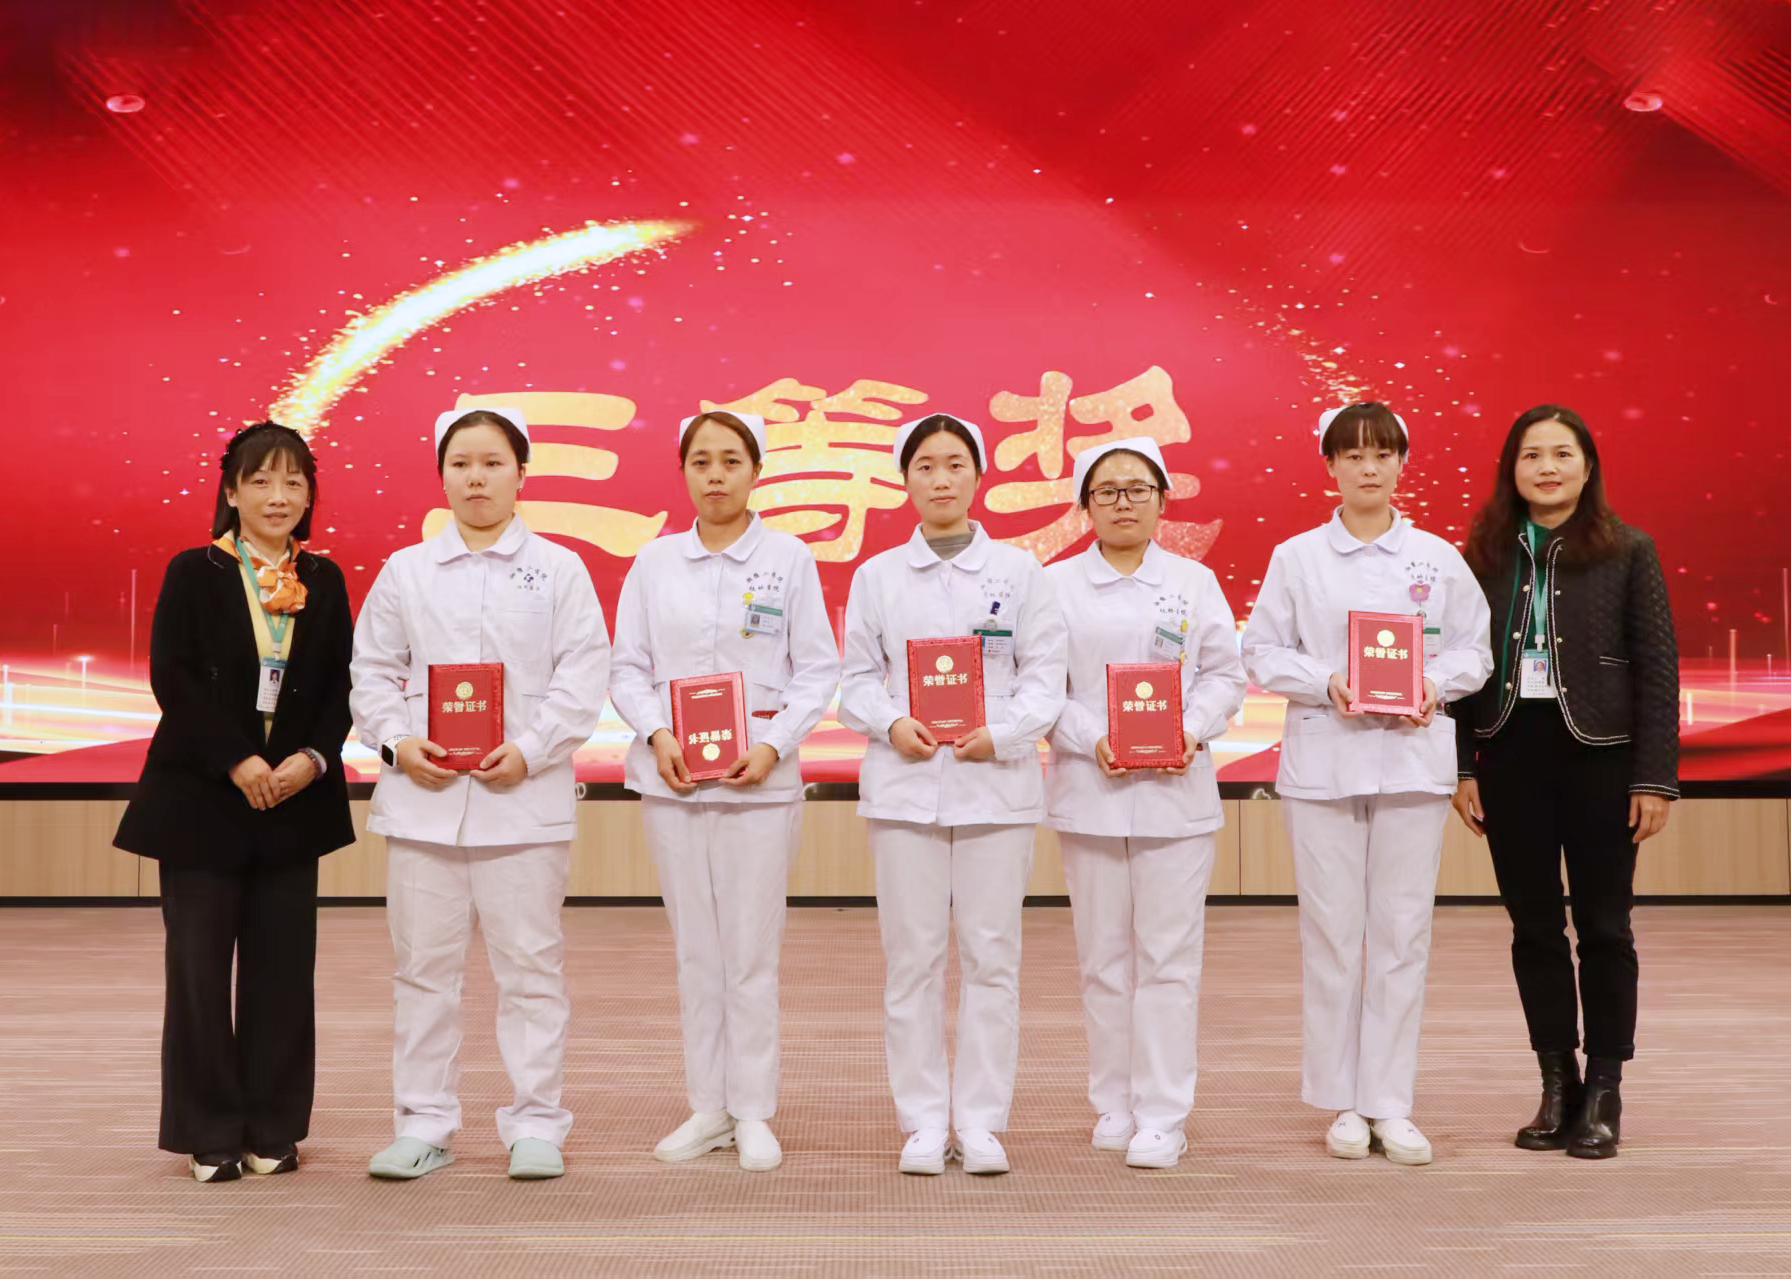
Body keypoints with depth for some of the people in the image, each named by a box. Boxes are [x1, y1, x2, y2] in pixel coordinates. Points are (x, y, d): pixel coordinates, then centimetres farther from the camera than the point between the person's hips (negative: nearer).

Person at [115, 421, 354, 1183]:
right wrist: (238, 761, -15)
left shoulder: (323, 581, 7)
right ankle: (209, 1134, 13)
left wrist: (313, 757, -11)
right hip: (202, 797, -2)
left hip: (294, 800, 3)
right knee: (200, 964, 1)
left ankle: (273, 1127, 17)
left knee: (283, 965, 5)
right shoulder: (194, 574, -1)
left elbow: (341, 687, 5)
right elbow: (172, 678, -8)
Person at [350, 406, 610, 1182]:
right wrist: (398, 743, -7)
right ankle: (423, 1125, 18)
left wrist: (529, 751, -13)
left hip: (525, 798, -2)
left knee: (528, 966, 3)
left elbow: (583, 679, -3)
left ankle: (535, 1125, 13)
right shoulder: (405, 571, 9)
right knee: (425, 966, 8)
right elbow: (373, 672, 9)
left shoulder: (558, 570, 3)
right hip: (423, 795, 2)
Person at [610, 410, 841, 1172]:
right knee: (695, 950, 8)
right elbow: (627, 667, 7)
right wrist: (656, 735, -10)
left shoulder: (790, 560, 1)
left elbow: (819, 670, 0)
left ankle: (753, 1113, 12)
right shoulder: (654, 563, 6)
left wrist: (773, 745, -12)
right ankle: (708, 1107, 19)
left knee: (751, 951, 0)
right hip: (671, 778, 2)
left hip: (760, 780, -2)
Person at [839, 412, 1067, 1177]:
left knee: (991, 954, 1)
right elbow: (856, 678, 8)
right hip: (904, 783, 1)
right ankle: (923, 1122, 11)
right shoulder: (878, 576, 8)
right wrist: (892, 725, -11)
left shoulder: (1017, 571, 6)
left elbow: (1045, 675, 3)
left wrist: (1001, 733, -13)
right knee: (911, 955, 2)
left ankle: (981, 1121, 10)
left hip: (997, 782, 0)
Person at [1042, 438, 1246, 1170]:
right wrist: (1092, 740, -14)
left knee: (1168, 955, -2)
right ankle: (1114, 1108, 18)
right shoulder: (1056, 585, 4)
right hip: (1088, 790, 0)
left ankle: (1162, 1117, 3)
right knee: (1103, 956, 7)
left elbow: (1224, 675, 8)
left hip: (1176, 791, 0)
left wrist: (1193, 730, -10)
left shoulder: (1195, 583, 8)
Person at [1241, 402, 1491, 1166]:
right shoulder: (1296, 558, 4)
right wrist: (1326, 683, -13)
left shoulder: (1438, 559, 7)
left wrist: (1436, 684, -10)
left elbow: (1475, 649, 9)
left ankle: (1391, 1104, 10)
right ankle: (1343, 1103, 13)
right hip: (1322, 762, -1)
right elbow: (1263, 653, 3)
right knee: (1332, 931, 2)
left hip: (1413, 757, 1)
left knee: (1403, 931, 2)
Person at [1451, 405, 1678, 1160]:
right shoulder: (1485, 554, 4)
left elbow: (1657, 669, -3)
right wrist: (1461, 767, 2)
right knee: (1533, 927, 8)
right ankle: (1557, 1086, 19)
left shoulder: (1628, 553, -2)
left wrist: (1656, 777, -8)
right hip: (1510, 755, 3)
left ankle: (1603, 1096, 15)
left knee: (1602, 926, 5)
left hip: (1598, 756, -2)